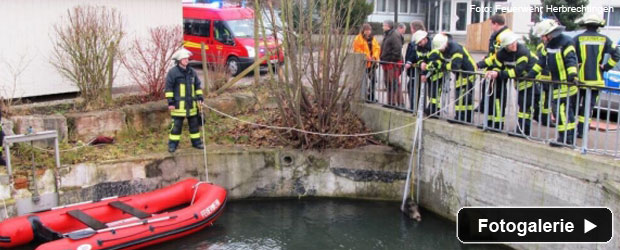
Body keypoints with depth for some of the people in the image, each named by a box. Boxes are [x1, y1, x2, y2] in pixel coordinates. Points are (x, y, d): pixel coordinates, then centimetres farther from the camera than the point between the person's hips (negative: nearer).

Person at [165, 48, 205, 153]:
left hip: (191, 104, 5)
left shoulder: (191, 72, 9)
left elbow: (198, 85, 17)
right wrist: (170, 102, -11)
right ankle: (172, 144, 9)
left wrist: (200, 97, 8)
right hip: (178, 104, -5)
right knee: (176, 125, -1)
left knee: (194, 123, 12)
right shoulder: (173, 72, -7)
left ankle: (196, 142, 23)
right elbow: (168, 88, -8)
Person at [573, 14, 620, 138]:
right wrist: (605, 68, 2)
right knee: (588, 106, 7)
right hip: (596, 80, 1)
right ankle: (581, 131, 8)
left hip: (579, 79, -1)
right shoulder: (604, 39, 2)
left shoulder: (578, 38, -3)